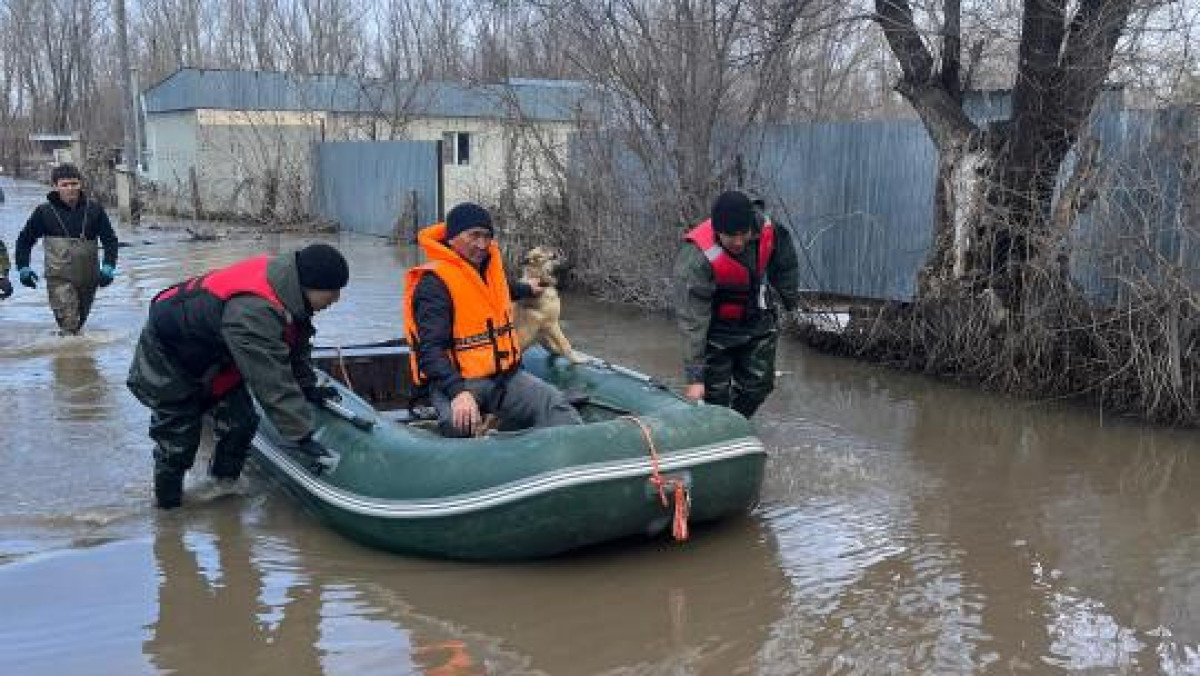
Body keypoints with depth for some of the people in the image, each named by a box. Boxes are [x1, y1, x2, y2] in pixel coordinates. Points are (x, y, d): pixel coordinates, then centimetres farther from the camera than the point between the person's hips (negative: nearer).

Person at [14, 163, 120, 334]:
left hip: (88, 277, 3)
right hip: (60, 277, -3)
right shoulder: (44, 211, -2)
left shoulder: (94, 209, 1)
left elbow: (109, 239, 6)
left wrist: (108, 266, -6)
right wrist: (23, 267, 1)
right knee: (68, 324, -15)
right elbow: (25, 240, 9)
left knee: (80, 321, 18)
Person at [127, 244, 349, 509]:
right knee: (178, 441, -2)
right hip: (168, 360, -8)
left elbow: (297, 341, 5)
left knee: (241, 422, 2)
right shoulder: (253, 311, -41)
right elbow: (273, 383, -40)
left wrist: (308, 387, 10)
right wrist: (302, 439, -37)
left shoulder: (283, 279, -13)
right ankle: (168, 509, 17)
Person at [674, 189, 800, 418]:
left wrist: (788, 296, 17)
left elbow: (784, 262, 5)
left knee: (757, 386, 9)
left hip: (759, 322, 5)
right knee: (716, 393, -4)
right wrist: (694, 378, -31)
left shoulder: (765, 227, -21)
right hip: (717, 328, -4)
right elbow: (692, 322, -32)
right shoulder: (696, 259, -35)